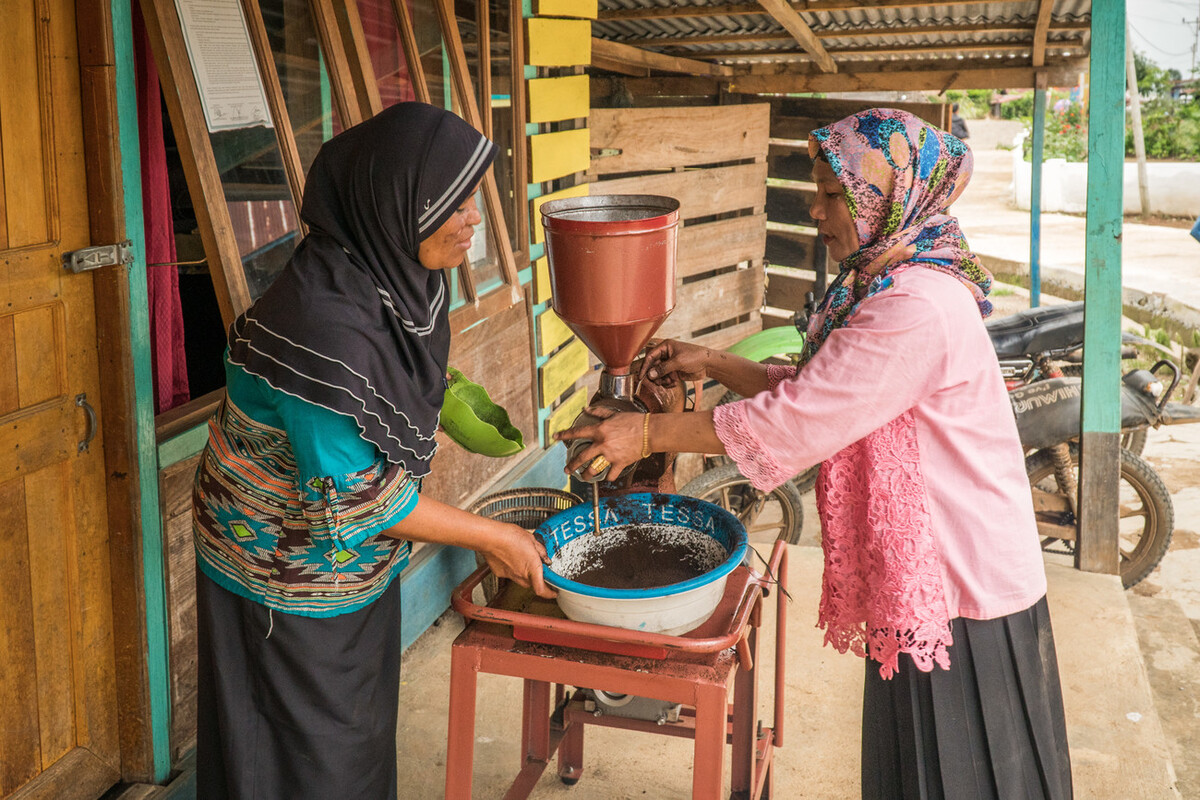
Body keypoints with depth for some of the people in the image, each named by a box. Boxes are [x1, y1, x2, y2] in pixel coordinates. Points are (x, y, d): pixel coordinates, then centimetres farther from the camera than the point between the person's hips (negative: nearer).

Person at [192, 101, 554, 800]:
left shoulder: (392, 273, -8)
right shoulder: (323, 325, -35)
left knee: (361, 729, 24)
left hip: (358, 561, 8)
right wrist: (491, 537, -21)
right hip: (288, 574, -8)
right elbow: (355, 496, -29)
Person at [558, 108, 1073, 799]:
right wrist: (714, 363, 4)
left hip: (965, 595, -9)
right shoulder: (880, 286, 8)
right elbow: (812, 389, 13)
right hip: (925, 579, 9)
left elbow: (798, 422, -27)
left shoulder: (921, 307, -26)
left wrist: (651, 432, -20)